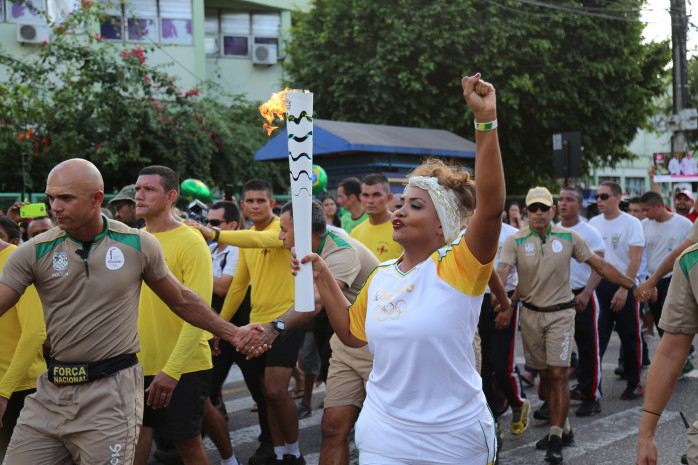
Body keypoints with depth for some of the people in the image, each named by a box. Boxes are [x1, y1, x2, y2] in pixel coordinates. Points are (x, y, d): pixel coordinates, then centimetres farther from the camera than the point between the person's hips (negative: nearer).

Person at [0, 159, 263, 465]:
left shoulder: (138, 245, 0)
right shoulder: (33, 253, 0)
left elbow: (182, 301, 12)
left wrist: (233, 333, 15)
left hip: (111, 393, -2)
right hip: (50, 392, 3)